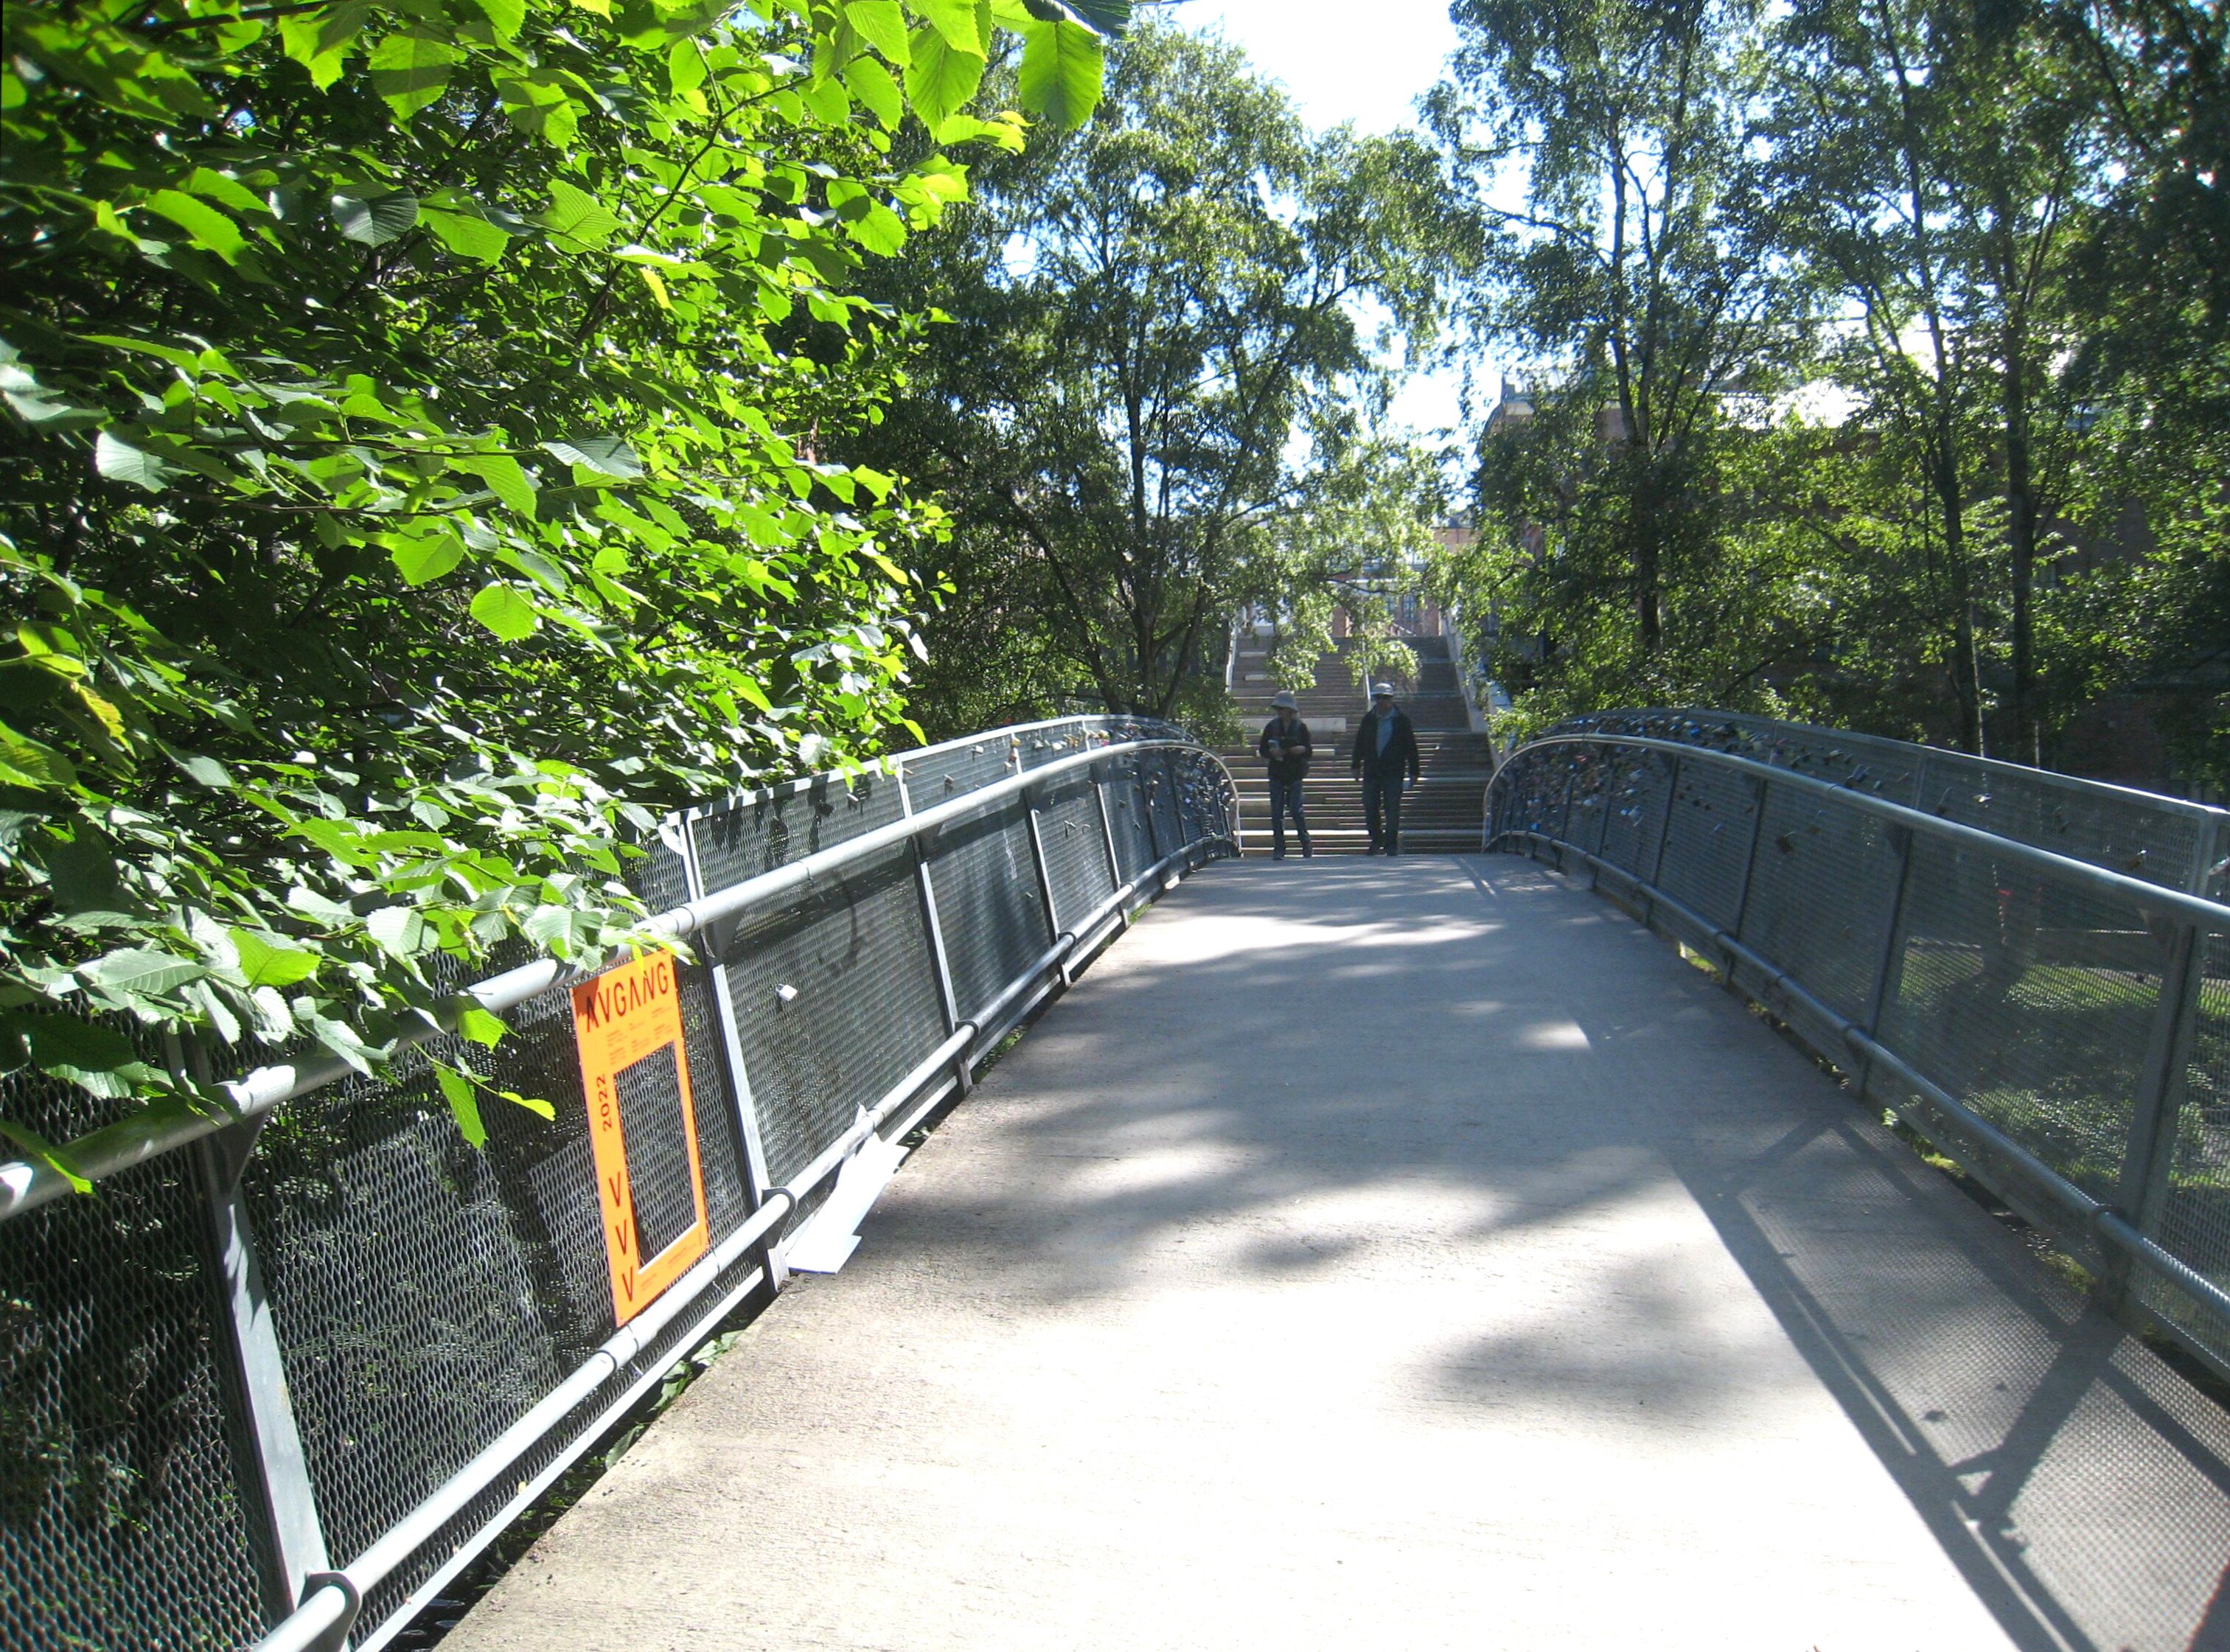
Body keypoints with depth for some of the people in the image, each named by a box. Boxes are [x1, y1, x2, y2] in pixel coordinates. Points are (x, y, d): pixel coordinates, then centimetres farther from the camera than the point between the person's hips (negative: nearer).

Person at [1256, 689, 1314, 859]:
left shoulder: (1301, 727, 3)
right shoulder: (1271, 727, 7)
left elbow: (1308, 751, 4)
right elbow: (1262, 750, 9)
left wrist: (1301, 750, -19)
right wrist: (1272, 753, -12)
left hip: (1295, 775, -2)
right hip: (1276, 775, 2)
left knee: (1296, 810, -6)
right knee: (1276, 813, -2)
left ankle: (1307, 846, 8)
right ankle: (1278, 849, 3)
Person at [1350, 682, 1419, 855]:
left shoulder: (1401, 719, 0)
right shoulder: (1369, 718, 8)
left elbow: (1411, 746, 2)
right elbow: (1360, 742, 14)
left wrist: (1413, 772, 0)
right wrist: (1356, 765, 11)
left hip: (1393, 771, -3)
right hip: (1371, 771, 3)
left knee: (1392, 809, -3)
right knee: (1370, 807, 5)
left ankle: (1391, 844, 4)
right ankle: (1376, 842, 19)